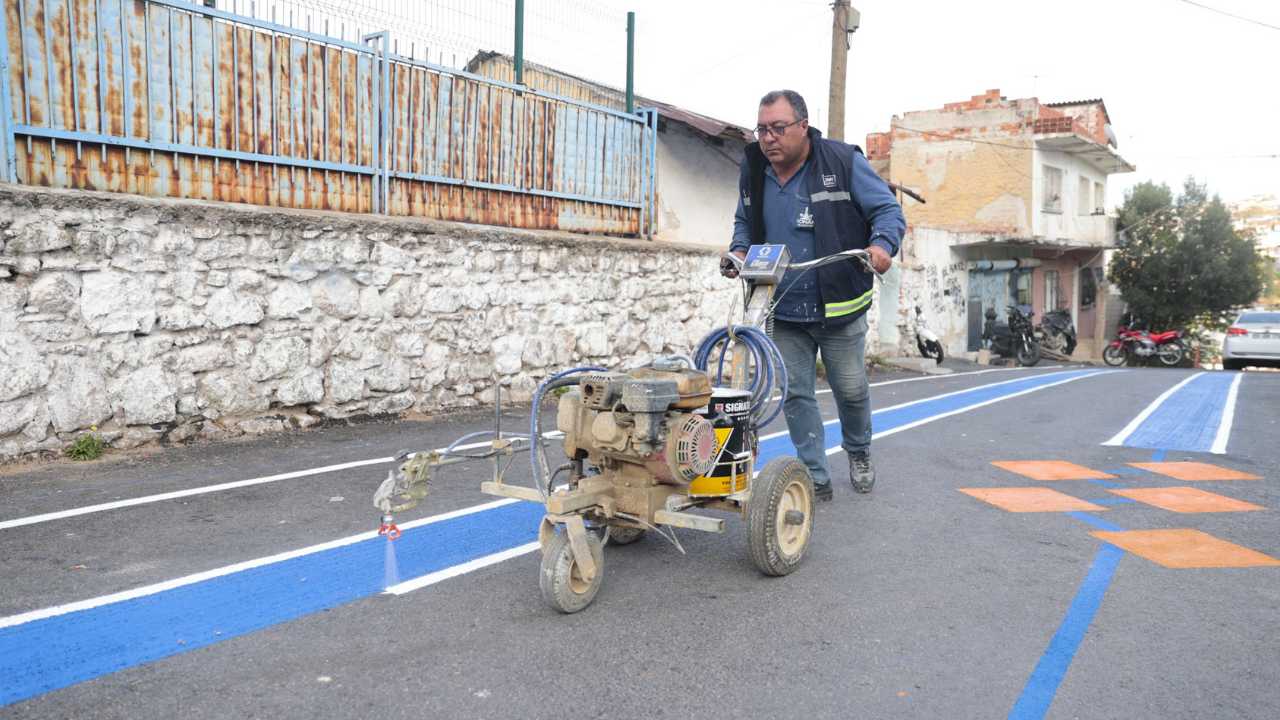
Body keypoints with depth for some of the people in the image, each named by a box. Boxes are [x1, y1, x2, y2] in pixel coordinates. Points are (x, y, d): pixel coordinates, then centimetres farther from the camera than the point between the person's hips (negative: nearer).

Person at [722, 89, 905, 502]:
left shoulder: (844, 162, -9)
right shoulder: (753, 171, 5)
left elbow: (888, 210, -7)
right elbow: (745, 222, 22)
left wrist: (882, 244, -27)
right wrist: (739, 250, 1)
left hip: (839, 308, -3)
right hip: (782, 313, 3)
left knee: (851, 389, 10)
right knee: (794, 393, 3)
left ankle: (858, 451, 41)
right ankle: (816, 479, 16)